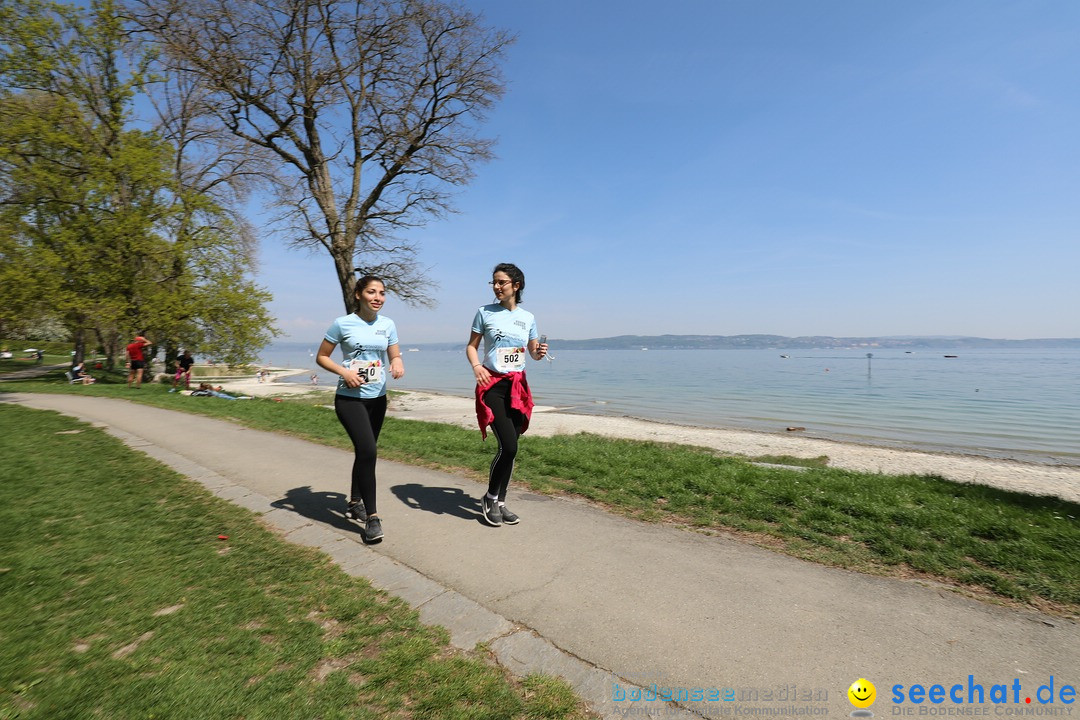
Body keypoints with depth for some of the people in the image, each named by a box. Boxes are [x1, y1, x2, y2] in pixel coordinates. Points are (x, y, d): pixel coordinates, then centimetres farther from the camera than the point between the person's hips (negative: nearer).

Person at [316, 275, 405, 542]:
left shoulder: (388, 324, 4)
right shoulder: (342, 324, -7)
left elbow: (395, 357, 8)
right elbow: (321, 357, 0)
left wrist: (398, 364, -16)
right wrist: (344, 372, -17)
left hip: (378, 398, 5)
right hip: (350, 398, -5)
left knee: (364, 452, 16)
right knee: (367, 451, -18)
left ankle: (354, 504, 35)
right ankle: (372, 516, -7)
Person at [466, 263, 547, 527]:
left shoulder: (528, 317, 8)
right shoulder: (485, 312, 0)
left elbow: (533, 352, 15)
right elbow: (471, 346, 4)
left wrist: (540, 353, -9)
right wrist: (476, 366, -16)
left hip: (518, 385, 4)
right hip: (492, 384, -4)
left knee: (510, 448, 6)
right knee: (508, 446, -15)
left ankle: (500, 503, 22)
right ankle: (490, 498, 9)